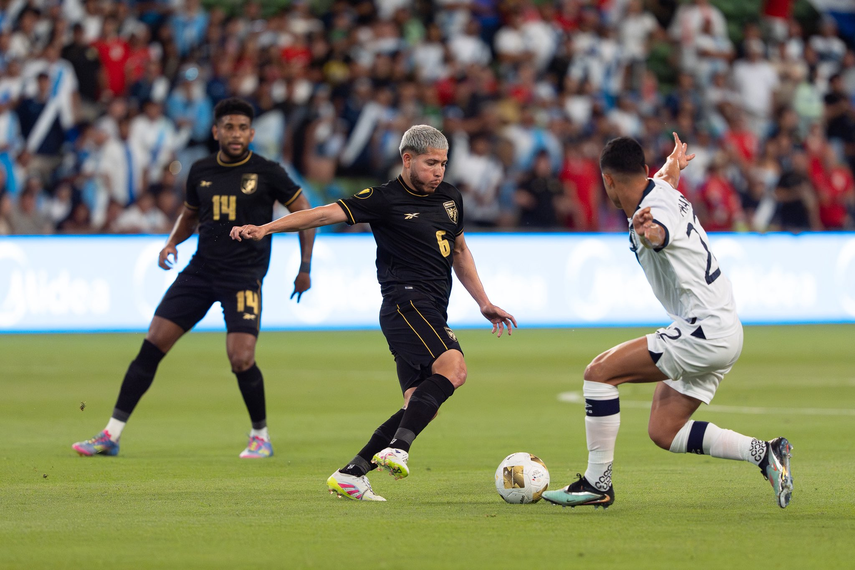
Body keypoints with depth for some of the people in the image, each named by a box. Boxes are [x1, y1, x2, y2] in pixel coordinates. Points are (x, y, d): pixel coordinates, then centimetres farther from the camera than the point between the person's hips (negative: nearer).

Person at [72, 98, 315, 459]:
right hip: (201, 268, 4)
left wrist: (305, 268, 0)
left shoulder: (266, 173, -5)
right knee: (152, 344, -3)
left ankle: (261, 435, 9)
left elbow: (304, 212, 3)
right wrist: (172, 243, 5)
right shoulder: (201, 172, 8)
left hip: (244, 276, -4)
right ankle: (111, 436, 1)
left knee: (241, 359, -18)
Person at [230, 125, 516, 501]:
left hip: (432, 314, 8)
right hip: (406, 302, -8)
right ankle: (396, 450, -41)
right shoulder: (385, 200, -4)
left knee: (420, 407, 0)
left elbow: (459, 251, 31)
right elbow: (327, 213, -10)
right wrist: (265, 229, -19)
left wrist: (484, 303, 28)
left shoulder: (450, 198, 17)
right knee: (453, 367, -31)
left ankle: (350, 475, 2)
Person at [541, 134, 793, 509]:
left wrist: (648, 233, -68)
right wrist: (672, 166, 57)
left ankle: (597, 483, -5)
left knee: (600, 372, -10)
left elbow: (660, 234, -47)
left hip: (704, 334, -10)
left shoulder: (656, 211, -20)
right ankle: (763, 453, 7)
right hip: (723, 331, 10)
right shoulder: (662, 191, 9)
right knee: (663, 432, 10)